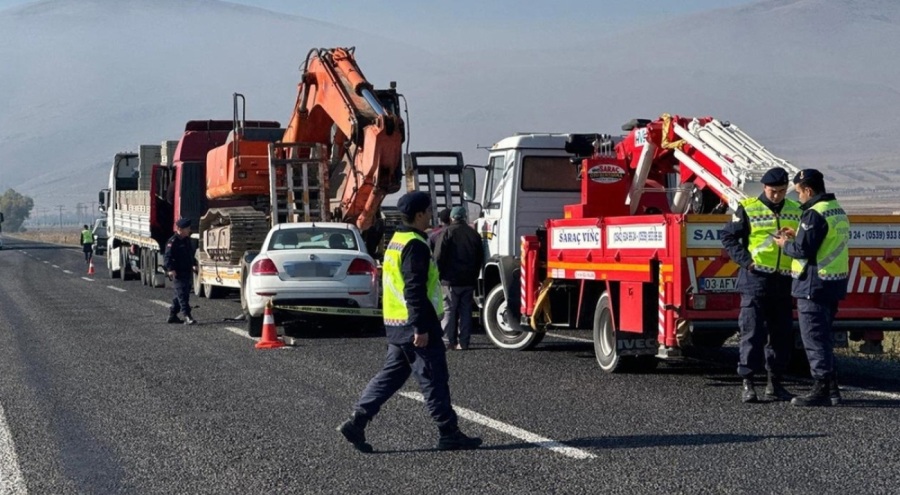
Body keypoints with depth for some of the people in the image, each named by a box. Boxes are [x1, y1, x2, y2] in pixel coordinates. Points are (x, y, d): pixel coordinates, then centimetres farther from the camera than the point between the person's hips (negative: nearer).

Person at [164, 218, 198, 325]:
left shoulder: (187, 240, 15)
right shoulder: (172, 242, -13)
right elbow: (168, 257, -18)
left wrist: (194, 264, 15)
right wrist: (170, 269, -27)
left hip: (187, 272, 9)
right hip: (178, 273, -9)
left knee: (180, 295, 15)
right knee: (182, 295, -12)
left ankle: (172, 315, 26)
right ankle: (187, 317, -18)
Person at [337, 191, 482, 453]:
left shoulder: (396, 241, 16)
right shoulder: (415, 246, -16)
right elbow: (415, 290, -22)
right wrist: (421, 328, -22)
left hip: (395, 323, 10)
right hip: (414, 324, -10)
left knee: (391, 375, 13)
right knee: (434, 379, -2)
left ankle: (357, 422, 7)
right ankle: (449, 433, 4)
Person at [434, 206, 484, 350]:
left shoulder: (448, 232, -8)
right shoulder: (474, 234, 8)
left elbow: (439, 257, -11)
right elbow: (480, 258, 13)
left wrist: (439, 274, 0)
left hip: (450, 280, -4)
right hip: (468, 280, 5)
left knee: (449, 311, -1)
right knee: (466, 311, 7)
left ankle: (447, 341, -4)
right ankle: (463, 342, 6)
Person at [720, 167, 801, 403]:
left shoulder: (795, 211, 11)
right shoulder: (748, 209, -2)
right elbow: (728, 236, -1)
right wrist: (745, 260, -10)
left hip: (784, 281, 5)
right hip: (755, 279, -5)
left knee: (782, 334, 8)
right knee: (752, 332, -5)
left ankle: (775, 383, 18)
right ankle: (748, 383, -1)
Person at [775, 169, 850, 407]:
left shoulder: (815, 214, -18)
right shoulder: (838, 210, 13)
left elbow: (803, 250, -21)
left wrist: (785, 245, -2)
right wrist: (797, 235, 14)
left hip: (814, 286, -10)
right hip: (835, 283, 10)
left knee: (815, 338, -3)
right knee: (824, 336, 18)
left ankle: (821, 390, -1)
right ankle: (831, 388, 23)